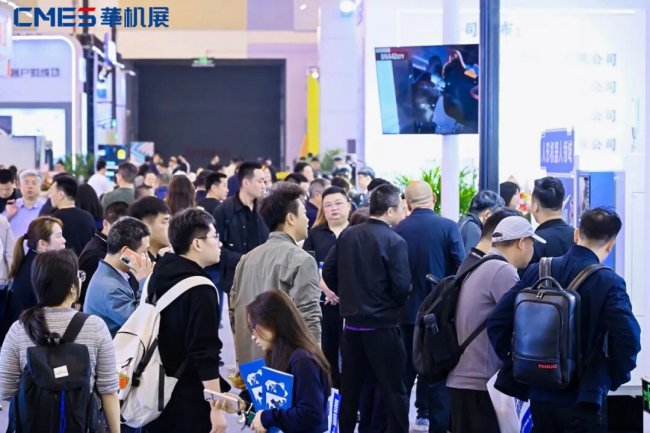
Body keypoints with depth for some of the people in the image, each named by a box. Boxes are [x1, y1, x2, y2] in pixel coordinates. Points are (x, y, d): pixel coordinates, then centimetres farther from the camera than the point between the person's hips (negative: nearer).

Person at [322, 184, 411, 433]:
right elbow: (401, 286, -16)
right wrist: (394, 305, 4)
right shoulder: (394, 241, -13)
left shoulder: (347, 236, 3)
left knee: (350, 388, 15)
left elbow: (328, 272, 4)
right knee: (393, 391, 1)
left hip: (352, 322, 6)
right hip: (382, 324, -6)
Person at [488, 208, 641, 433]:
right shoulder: (609, 283, -12)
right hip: (583, 400, -5)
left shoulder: (537, 272, 1)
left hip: (540, 395, 5)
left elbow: (497, 321, -1)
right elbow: (629, 339, -23)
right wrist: (615, 377, -5)